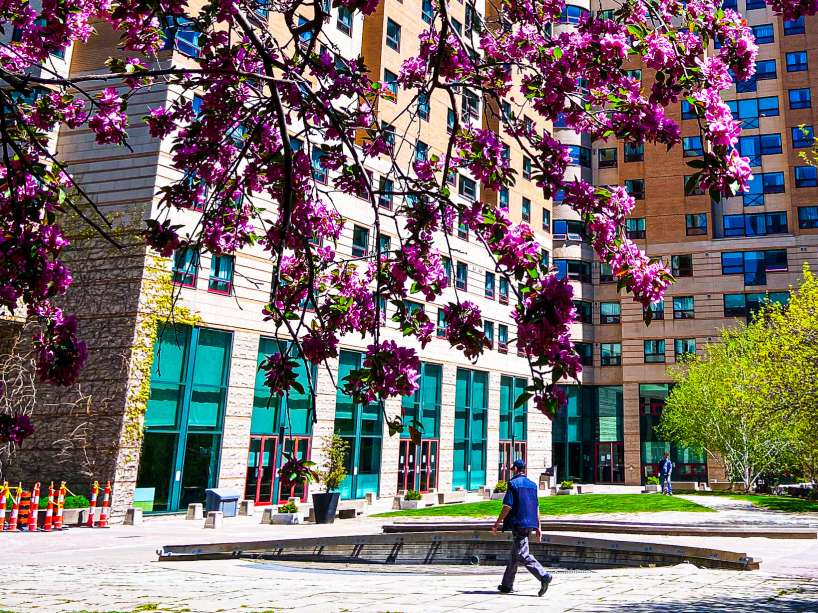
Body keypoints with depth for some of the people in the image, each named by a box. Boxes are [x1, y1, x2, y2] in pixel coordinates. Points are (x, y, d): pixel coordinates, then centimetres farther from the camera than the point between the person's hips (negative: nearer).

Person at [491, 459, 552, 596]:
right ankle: (507, 585, 21)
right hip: (530, 523, 8)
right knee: (514, 555, 15)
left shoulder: (513, 483, -9)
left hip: (518, 523, -8)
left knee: (522, 555, -8)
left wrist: (497, 523, -7)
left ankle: (543, 576, -23)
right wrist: (538, 527, 16)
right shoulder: (532, 484, 13)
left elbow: (508, 506, -14)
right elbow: (536, 507, 13)